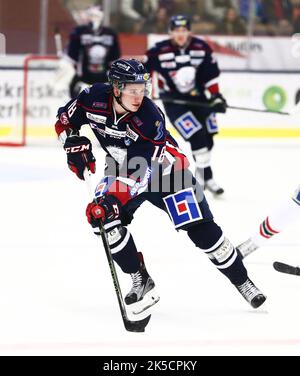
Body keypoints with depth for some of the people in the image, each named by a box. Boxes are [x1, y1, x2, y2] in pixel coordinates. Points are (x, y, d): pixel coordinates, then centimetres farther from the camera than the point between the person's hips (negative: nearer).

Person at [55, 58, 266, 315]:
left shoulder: (150, 118, -33)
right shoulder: (94, 99, -23)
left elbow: (140, 173, -37)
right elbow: (64, 120, -2)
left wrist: (112, 200, -46)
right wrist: (74, 143, -21)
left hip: (164, 169, -4)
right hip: (123, 169, 4)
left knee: (200, 227, -9)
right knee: (106, 218, -20)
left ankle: (243, 282, 7)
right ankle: (141, 282, -6)